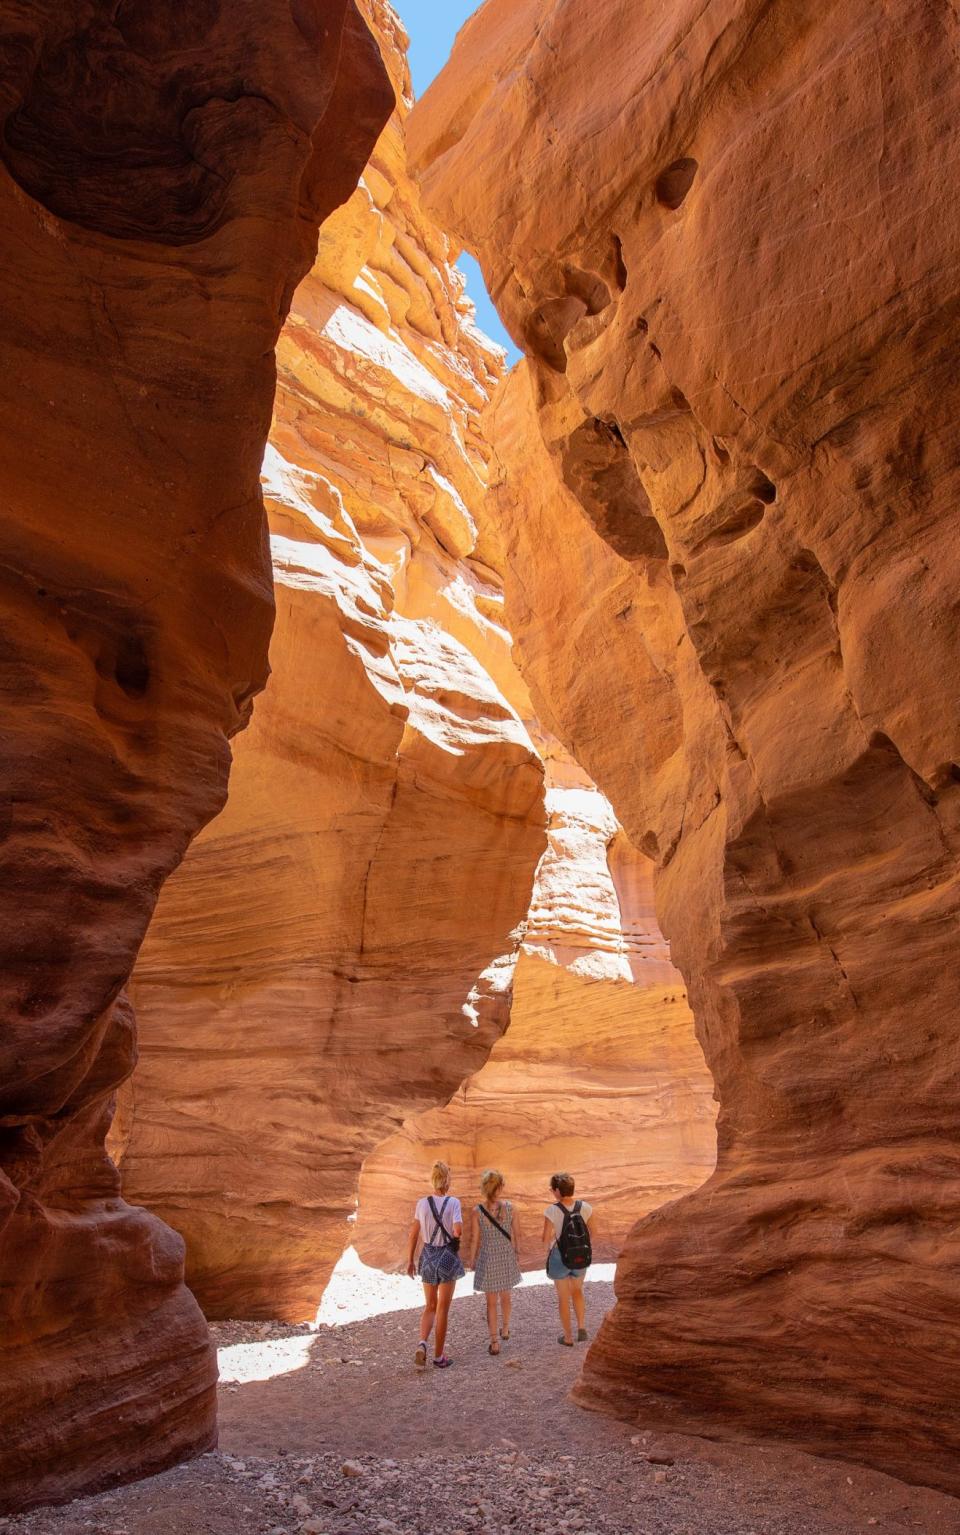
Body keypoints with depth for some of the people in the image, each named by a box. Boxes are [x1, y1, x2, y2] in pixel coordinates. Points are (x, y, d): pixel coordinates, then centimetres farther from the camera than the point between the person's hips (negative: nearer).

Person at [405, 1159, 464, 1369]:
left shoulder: (422, 1203, -4)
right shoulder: (453, 1202, -13)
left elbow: (414, 1234, 0)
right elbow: (458, 1230, -24)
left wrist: (410, 1260, 9)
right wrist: (455, 1235, 0)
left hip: (428, 1256, 3)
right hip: (448, 1256, -3)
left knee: (430, 1306, 17)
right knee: (443, 1309, 12)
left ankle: (422, 1344, -6)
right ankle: (438, 1356, 18)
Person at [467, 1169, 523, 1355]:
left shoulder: (477, 1211, -18)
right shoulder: (510, 1207, -13)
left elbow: (474, 1239, -10)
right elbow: (517, 1234, -4)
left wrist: (472, 1259, 6)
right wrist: (516, 1254, 12)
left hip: (488, 1258, -2)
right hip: (508, 1256, 2)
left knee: (491, 1301, 12)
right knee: (506, 1295, 26)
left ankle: (494, 1342, 13)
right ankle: (505, 1329, 44)